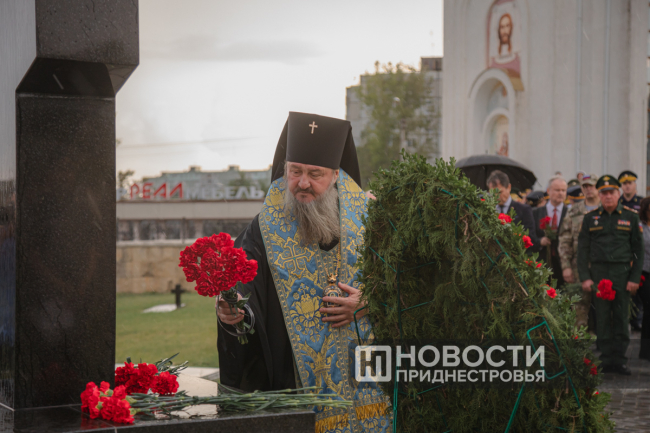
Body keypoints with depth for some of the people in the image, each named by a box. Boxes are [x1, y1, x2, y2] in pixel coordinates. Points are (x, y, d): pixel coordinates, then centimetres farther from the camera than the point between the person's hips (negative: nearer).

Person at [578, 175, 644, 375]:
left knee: (621, 318, 3)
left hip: (622, 274, 0)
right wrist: (584, 277, -3)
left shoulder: (630, 217, 6)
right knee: (602, 318, 1)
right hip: (598, 274, 0)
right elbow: (583, 249, 6)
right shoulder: (590, 218, 7)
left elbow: (638, 250, 6)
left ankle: (619, 360, 10)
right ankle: (606, 360, 8)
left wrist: (635, 278, -2)